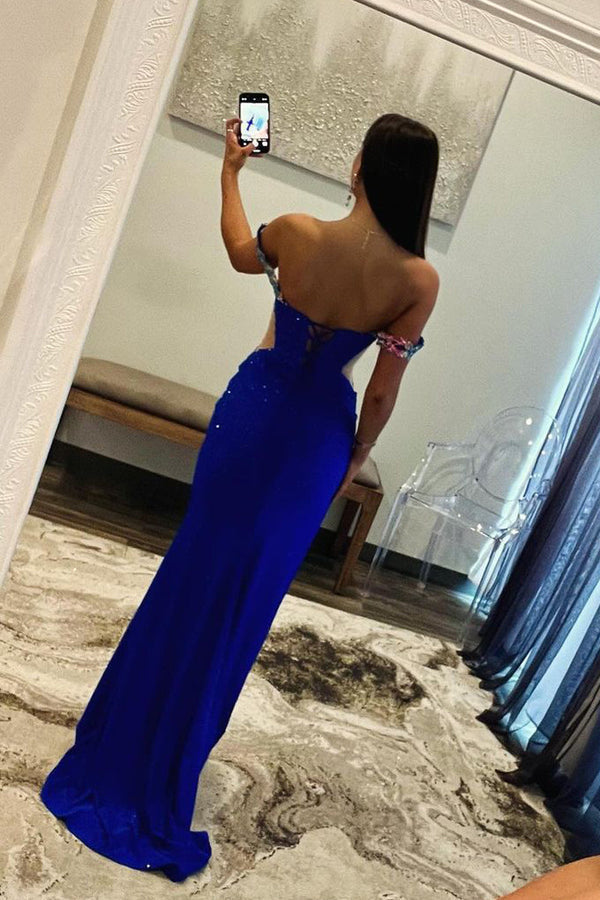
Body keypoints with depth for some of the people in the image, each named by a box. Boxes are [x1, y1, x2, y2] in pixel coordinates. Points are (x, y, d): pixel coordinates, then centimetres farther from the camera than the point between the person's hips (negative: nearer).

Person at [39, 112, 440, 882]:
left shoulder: (295, 232, -10)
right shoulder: (419, 281, -13)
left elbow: (240, 253, 14)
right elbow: (382, 392, -8)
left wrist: (230, 171, 28)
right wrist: (355, 455, 9)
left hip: (253, 407, 1)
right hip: (319, 431, -1)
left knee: (192, 572, 15)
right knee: (248, 591, 12)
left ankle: (118, 750, 33)